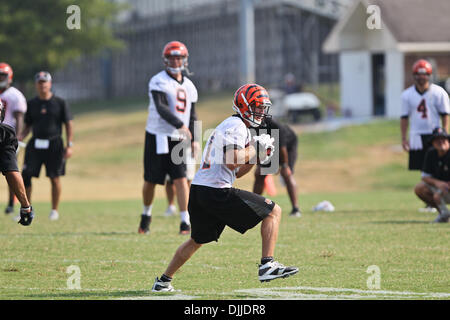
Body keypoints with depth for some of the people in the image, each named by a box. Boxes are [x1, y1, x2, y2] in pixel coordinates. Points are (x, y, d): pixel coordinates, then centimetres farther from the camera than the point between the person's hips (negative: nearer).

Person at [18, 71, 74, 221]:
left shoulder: (60, 103, 1)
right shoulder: (32, 104, 9)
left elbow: (69, 124, 1)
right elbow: (28, 126, 15)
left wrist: (69, 145, -7)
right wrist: (20, 137, -5)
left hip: (54, 144, -2)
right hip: (35, 144, 3)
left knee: (55, 178, 0)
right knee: (26, 175, -6)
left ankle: (54, 210, 13)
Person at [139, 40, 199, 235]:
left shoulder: (189, 86, 11)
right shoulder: (158, 82, -9)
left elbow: (192, 115, 19)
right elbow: (161, 108, -23)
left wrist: (194, 139, 11)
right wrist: (180, 125, -33)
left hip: (178, 139, 4)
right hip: (158, 137, -4)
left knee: (181, 180, -9)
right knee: (150, 180, 4)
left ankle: (185, 222, -8)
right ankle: (146, 215, 27)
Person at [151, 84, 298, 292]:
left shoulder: (233, 126, 24)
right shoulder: (236, 126, -7)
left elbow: (237, 172, 26)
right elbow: (232, 162, -20)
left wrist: (256, 156, 14)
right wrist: (254, 149, -7)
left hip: (197, 190, 10)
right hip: (217, 192, -10)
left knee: (197, 240, 29)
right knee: (274, 212, -3)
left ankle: (163, 281, 35)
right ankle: (267, 265, -11)